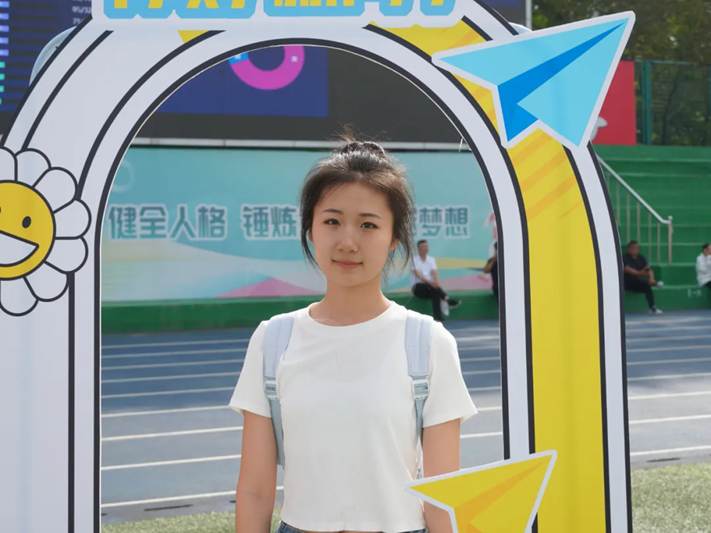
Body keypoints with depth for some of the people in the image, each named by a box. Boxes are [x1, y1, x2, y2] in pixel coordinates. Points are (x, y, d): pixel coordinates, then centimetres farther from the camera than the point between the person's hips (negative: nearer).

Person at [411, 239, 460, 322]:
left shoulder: (431, 259, 10)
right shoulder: (414, 260, -2)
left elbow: (434, 273, -6)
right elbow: (418, 275, -17)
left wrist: (436, 282, -29)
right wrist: (430, 282, -34)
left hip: (431, 286, 3)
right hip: (418, 287, -3)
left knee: (436, 292, -33)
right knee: (431, 287, -36)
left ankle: (437, 317, -45)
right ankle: (448, 299, -51)